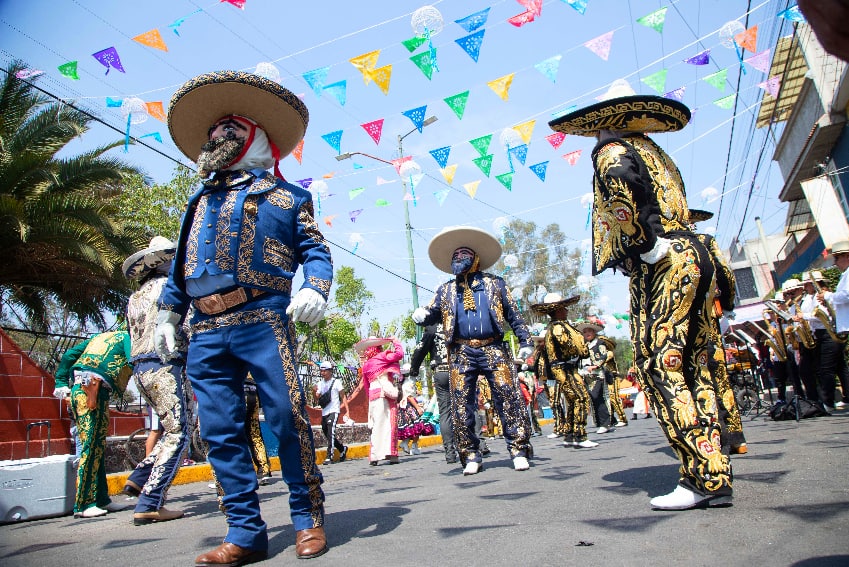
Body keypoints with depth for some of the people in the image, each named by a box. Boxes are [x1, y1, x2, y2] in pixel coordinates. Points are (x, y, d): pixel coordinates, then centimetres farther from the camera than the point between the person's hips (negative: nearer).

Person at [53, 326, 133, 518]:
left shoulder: (100, 336, 27)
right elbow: (134, 361, -14)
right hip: (92, 390, -8)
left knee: (98, 446, 11)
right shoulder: (126, 337, 6)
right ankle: (83, 505, -3)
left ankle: (101, 500, 15)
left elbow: (69, 355, 22)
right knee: (91, 447, -5)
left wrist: (61, 383, 19)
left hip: (76, 388, 8)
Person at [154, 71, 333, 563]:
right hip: (205, 331, 5)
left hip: (263, 319, -5)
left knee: (288, 418, -9)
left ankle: (309, 518, 7)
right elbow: (181, 262, 26)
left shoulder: (287, 195, 15)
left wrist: (315, 288, -13)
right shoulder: (202, 200, 27)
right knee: (221, 430, 2)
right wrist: (169, 314, 18)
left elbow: (316, 250, 6)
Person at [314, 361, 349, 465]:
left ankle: (329, 456, -15)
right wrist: (315, 391, -15)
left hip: (334, 411, -6)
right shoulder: (320, 384, 11)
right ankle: (342, 448, 33)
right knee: (327, 435, 12)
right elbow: (317, 398, 6)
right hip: (324, 412, 6)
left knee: (330, 433, -17)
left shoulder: (336, 382, -3)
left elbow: (343, 397, -2)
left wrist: (347, 410, -9)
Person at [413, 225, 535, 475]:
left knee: (509, 399, -5)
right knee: (462, 405, 0)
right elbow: (432, 314, 16)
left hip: (493, 349, -1)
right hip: (461, 353, 2)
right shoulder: (446, 290, 18)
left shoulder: (494, 283, 13)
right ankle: (471, 456, 10)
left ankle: (519, 450, 4)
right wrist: (421, 316, -8)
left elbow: (513, 314, 12)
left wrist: (524, 341, 5)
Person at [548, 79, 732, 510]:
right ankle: (715, 478, 10)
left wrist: (647, 248, -17)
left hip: (661, 265, -9)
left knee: (658, 369, -8)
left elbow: (622, 197, -21)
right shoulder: (653, 152, 29)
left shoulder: (611, 151, 1)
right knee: (691, 369, 7)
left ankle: (702, 479, -8)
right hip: (692, 256, 9)